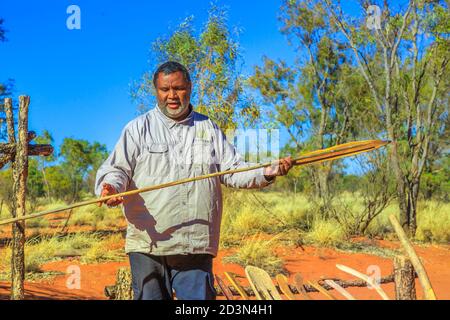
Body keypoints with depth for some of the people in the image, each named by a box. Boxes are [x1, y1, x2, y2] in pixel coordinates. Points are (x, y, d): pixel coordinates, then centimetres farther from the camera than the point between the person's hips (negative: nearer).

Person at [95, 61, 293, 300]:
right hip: (148, 244, -1)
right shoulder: (138, 128, 9)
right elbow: (116, 169, 1)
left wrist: (266, 173, -6)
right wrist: (111, 186, -22)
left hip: (197, 247, 1)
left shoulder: (209, 129, 16)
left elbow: (234, 171, 12)